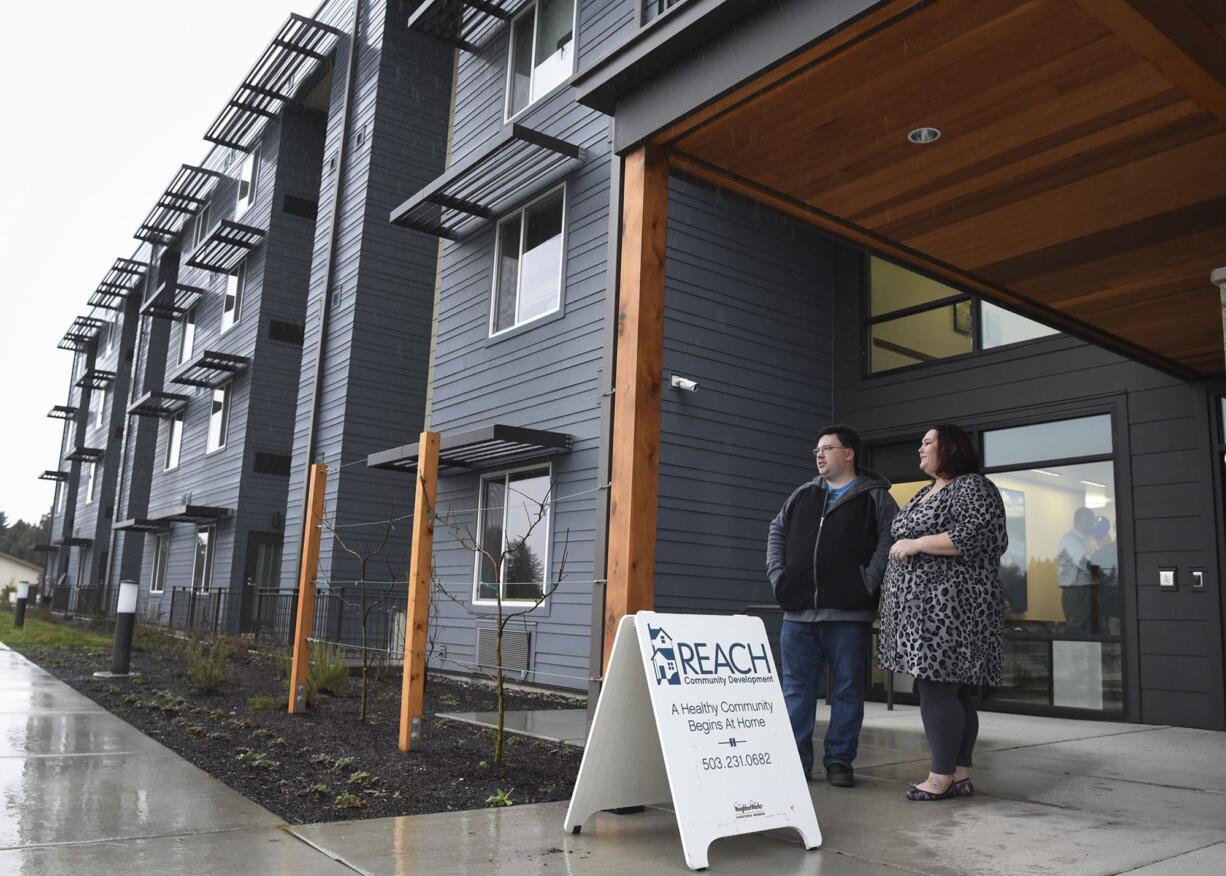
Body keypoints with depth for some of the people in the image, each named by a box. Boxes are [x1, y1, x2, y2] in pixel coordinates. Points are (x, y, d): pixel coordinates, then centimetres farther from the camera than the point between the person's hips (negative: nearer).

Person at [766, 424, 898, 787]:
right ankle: (796, 761, 15)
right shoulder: (802, 495, 16)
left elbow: (890, 540, -7)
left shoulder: (875, 496, 2)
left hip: (847, 613, -4)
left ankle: (840, 760, 16)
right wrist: (777, 574, 10)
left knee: (847, 689, 5)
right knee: (796, 688, 7)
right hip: (798, 611, 4)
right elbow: (777, 531, 22)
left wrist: (868, 582, -13)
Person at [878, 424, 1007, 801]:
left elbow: (976, 536, -20)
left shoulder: (973, 487, -6)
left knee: (939, 690, -9)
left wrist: (916, 544, -17)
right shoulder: (925, 493, 22)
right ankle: (960, 775, 13)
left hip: (948, 608, -9)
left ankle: (943, 777, -4)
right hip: (922, 608, 9)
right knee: (950, 692, 9)